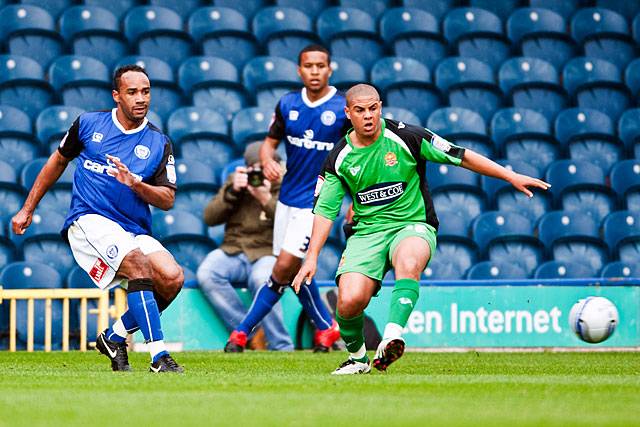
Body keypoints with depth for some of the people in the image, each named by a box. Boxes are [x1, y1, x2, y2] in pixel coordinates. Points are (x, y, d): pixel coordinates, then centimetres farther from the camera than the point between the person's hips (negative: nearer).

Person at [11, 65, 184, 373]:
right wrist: (27, 210, 23)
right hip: (89, 221, -3)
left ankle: (114, 337, 1)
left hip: (134, 231, 3)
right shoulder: (89, 124, 6)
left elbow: (167, 200, 1)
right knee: (138, 263, -32)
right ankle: (158, 356, -36)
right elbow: (57, 162, 20)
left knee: (173, 278, -22)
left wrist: (136, 185, -18)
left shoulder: (159, 143, 7)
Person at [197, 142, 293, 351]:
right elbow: (209, 218, 6)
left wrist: (267, 200, -23)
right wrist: (232, 192, -8)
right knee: (206, 274, -28)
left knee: (261, 279, -39)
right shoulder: (235, 181, 15)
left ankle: (281, 346, -27)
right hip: (233, 251, 4)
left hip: (268, 253, -4)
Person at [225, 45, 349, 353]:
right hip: (287, 197, 6)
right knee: (293, 270, 11)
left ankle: (243, 332, -5)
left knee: (284, 267, -13)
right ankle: (326, 327, 30)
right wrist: (267, 161, -13)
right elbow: (270, 142, 11)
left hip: (317, 200, -6)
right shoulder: (288, 104, 3)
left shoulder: (344, 108, -10)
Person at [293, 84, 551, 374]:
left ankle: (392, 337, -52)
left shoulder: (406, 137, -7)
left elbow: (461, 157, -2)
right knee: (349, 301, -20)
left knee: (408, 263, -40)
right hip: (367, 231, 2)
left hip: (413, 225, -2)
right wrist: (312, 257, -1)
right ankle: (357, 358, 10)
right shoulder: (339, 158, 1)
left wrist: (511, 176, -4)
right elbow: (325, 209, 7)